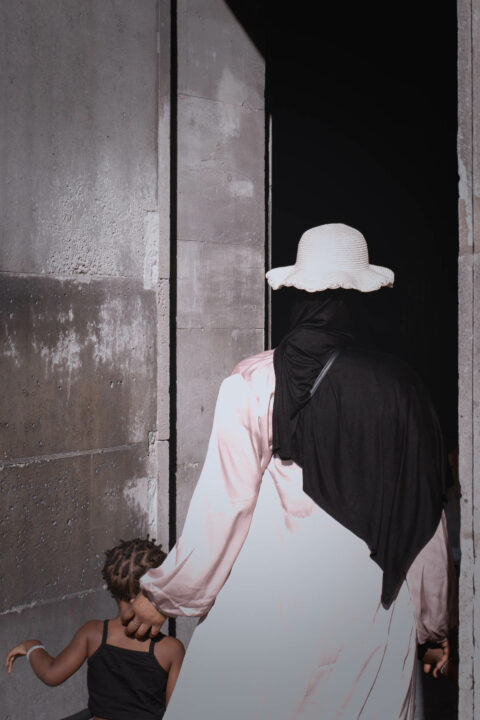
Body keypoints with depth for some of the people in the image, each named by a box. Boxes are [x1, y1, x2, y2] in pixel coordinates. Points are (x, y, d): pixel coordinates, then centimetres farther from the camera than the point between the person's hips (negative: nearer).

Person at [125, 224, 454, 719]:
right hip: (377, 618, 3)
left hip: (269, 609, -3)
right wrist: (437, 623, 20)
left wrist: (163, 594, 6)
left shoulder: (252, 384, -10)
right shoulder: (402, 386, 0)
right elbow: (426, 517, 6)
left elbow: (223, 508, -9)